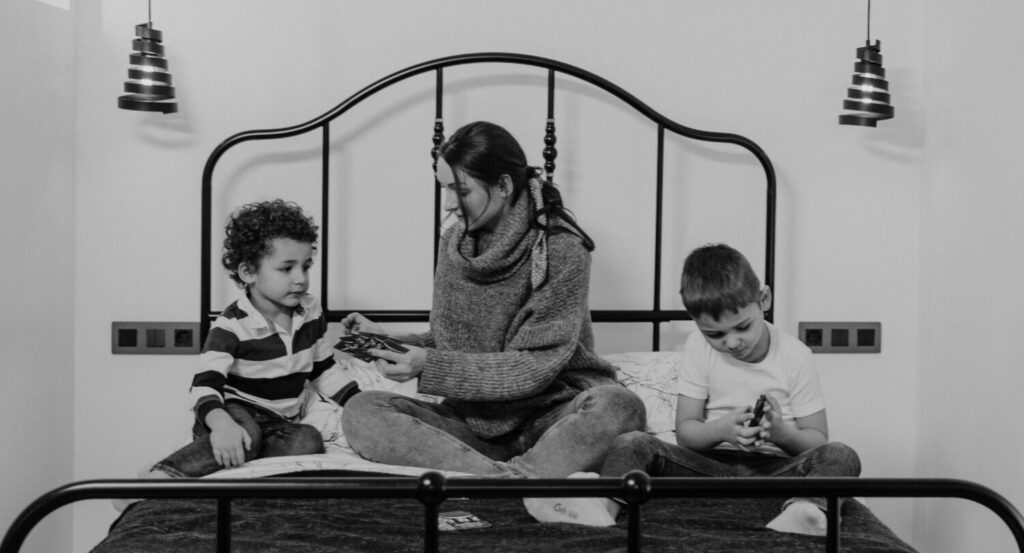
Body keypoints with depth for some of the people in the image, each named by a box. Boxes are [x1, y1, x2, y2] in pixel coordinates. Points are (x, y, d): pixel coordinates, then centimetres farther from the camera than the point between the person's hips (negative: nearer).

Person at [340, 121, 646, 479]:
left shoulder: (562, 250, -12)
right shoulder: (453, 244, 5)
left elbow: (535, 367, -16)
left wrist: (429, 367, -21)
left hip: (550, 416, -5)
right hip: (474, 420, 5)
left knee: (618, 406, -35)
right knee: (360, 412, -20)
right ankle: (515, 479, -38)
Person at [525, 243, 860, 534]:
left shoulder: (794, 355, -2)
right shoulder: (698, 349, 3)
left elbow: (817, 439, 2)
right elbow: (685, 431, 2)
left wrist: (783, 434, -20)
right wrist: (722, 429, -19)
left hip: (776, 467, -1)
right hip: (713, 464, 1)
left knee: (840, 456, -31)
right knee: (631, 443, -21)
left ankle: (803, 510, -61)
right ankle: (602, 506, -50)